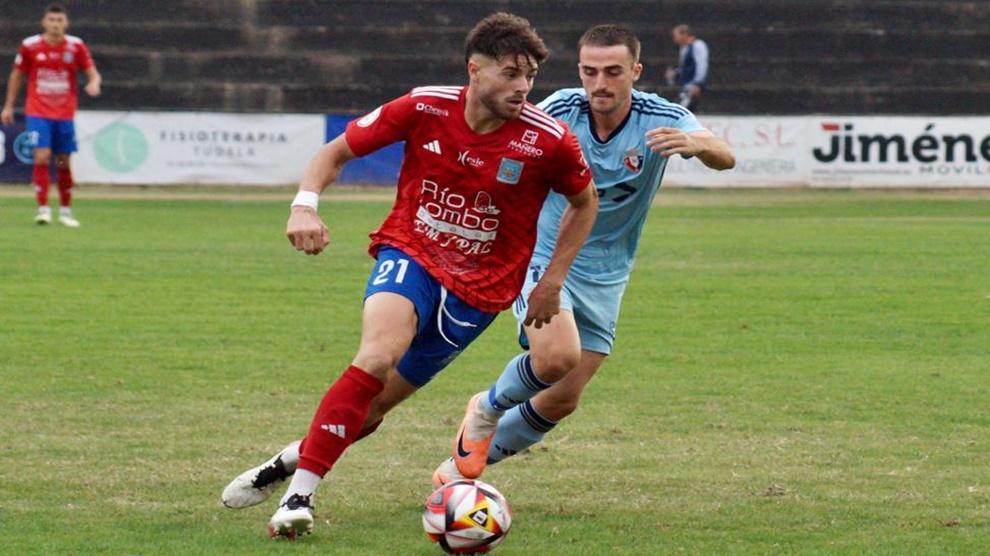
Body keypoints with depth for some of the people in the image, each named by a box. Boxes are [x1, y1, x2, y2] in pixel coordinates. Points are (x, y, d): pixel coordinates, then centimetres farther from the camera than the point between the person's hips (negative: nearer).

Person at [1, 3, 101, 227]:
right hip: (38, 113, -1)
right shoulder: (30, 46, -3)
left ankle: (65, 210, 21)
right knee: (42, 157, -16)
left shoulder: (76, 46, -2)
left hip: (65, 114, 2)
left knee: (63, 162, 7)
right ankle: (43, 209, -13)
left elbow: (93, 74, -1)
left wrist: (94, 83, -25)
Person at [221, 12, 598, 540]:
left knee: (376, 401, 0)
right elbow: (335, 152, 0)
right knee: (378, 356, -29)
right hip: (409, 254, -1)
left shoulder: (549, 140, -14)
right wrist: (305, 205, -17)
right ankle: (298, 493, -24)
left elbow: (585, 202, 7)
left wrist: (552, 282, 4)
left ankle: (290, 460, 24)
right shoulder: (425, 108, -13)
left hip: (479, 286, 1)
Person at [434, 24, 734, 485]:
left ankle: (464, 465, 29)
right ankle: (487, 409, 2)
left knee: (563, 400, 6)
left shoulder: (662, 120, -17)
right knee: (558, 355, -30)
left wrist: (697, 144, -57)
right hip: (542, 257, -3)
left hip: (604, 279, 3)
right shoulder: (560, 110, -16)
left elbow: (724, 157, -33)